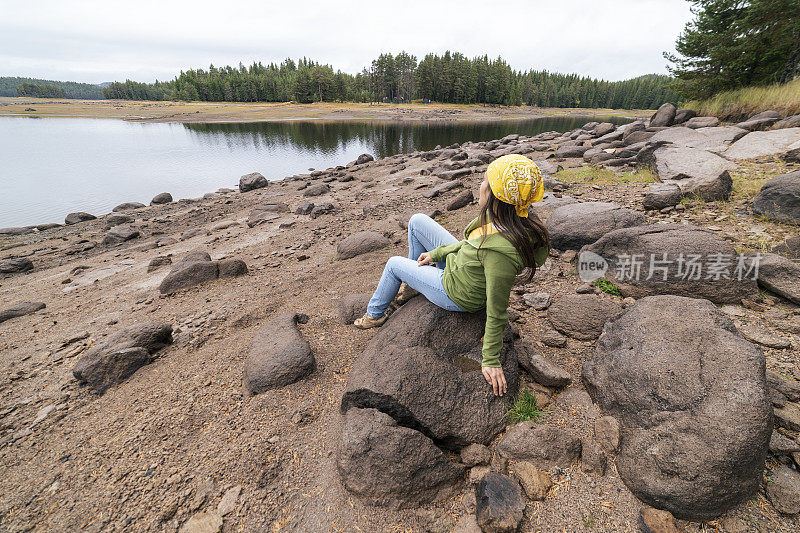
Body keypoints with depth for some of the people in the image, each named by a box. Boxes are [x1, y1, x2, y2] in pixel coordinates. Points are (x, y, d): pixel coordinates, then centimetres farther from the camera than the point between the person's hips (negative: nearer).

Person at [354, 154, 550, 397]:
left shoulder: (501, 252, -41)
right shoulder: (502, 216, -16)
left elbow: (496, 313, -30)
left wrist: (491, 361, -18)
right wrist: (435, 252, 7)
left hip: (457, 296, -7)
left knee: (394, 264, 11)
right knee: (417, 220, 14)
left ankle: (375, 314, 41)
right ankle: (414, 283, 36)